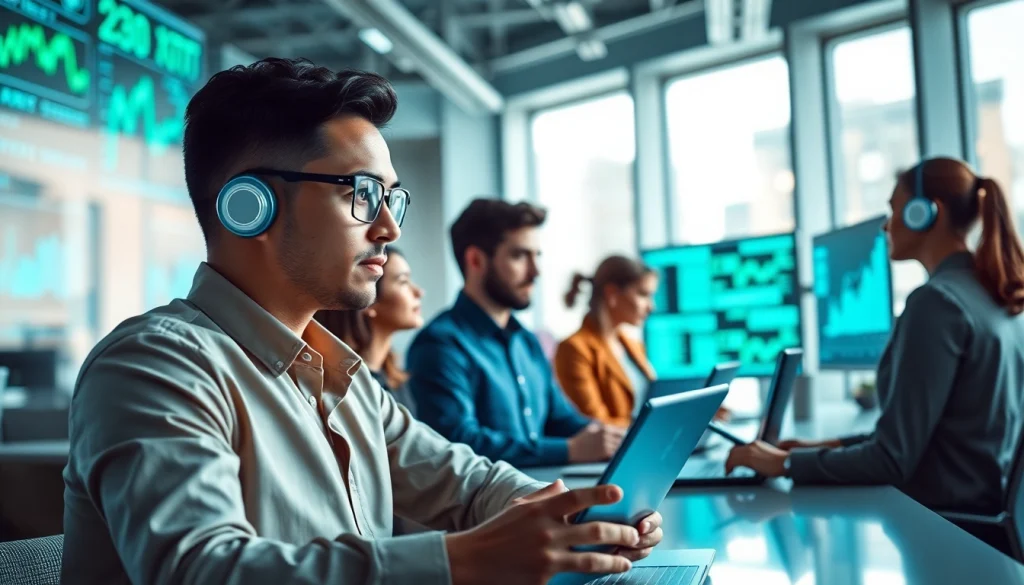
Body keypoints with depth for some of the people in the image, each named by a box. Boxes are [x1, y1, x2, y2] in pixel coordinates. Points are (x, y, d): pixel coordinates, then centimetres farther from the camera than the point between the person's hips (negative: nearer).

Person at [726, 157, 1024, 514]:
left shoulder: (937, 300, -18)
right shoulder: (994, 296, 10)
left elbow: (893, 460, -20)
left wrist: (785, 462, -11)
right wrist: (830, 446, 10)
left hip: (947, 516, -8)